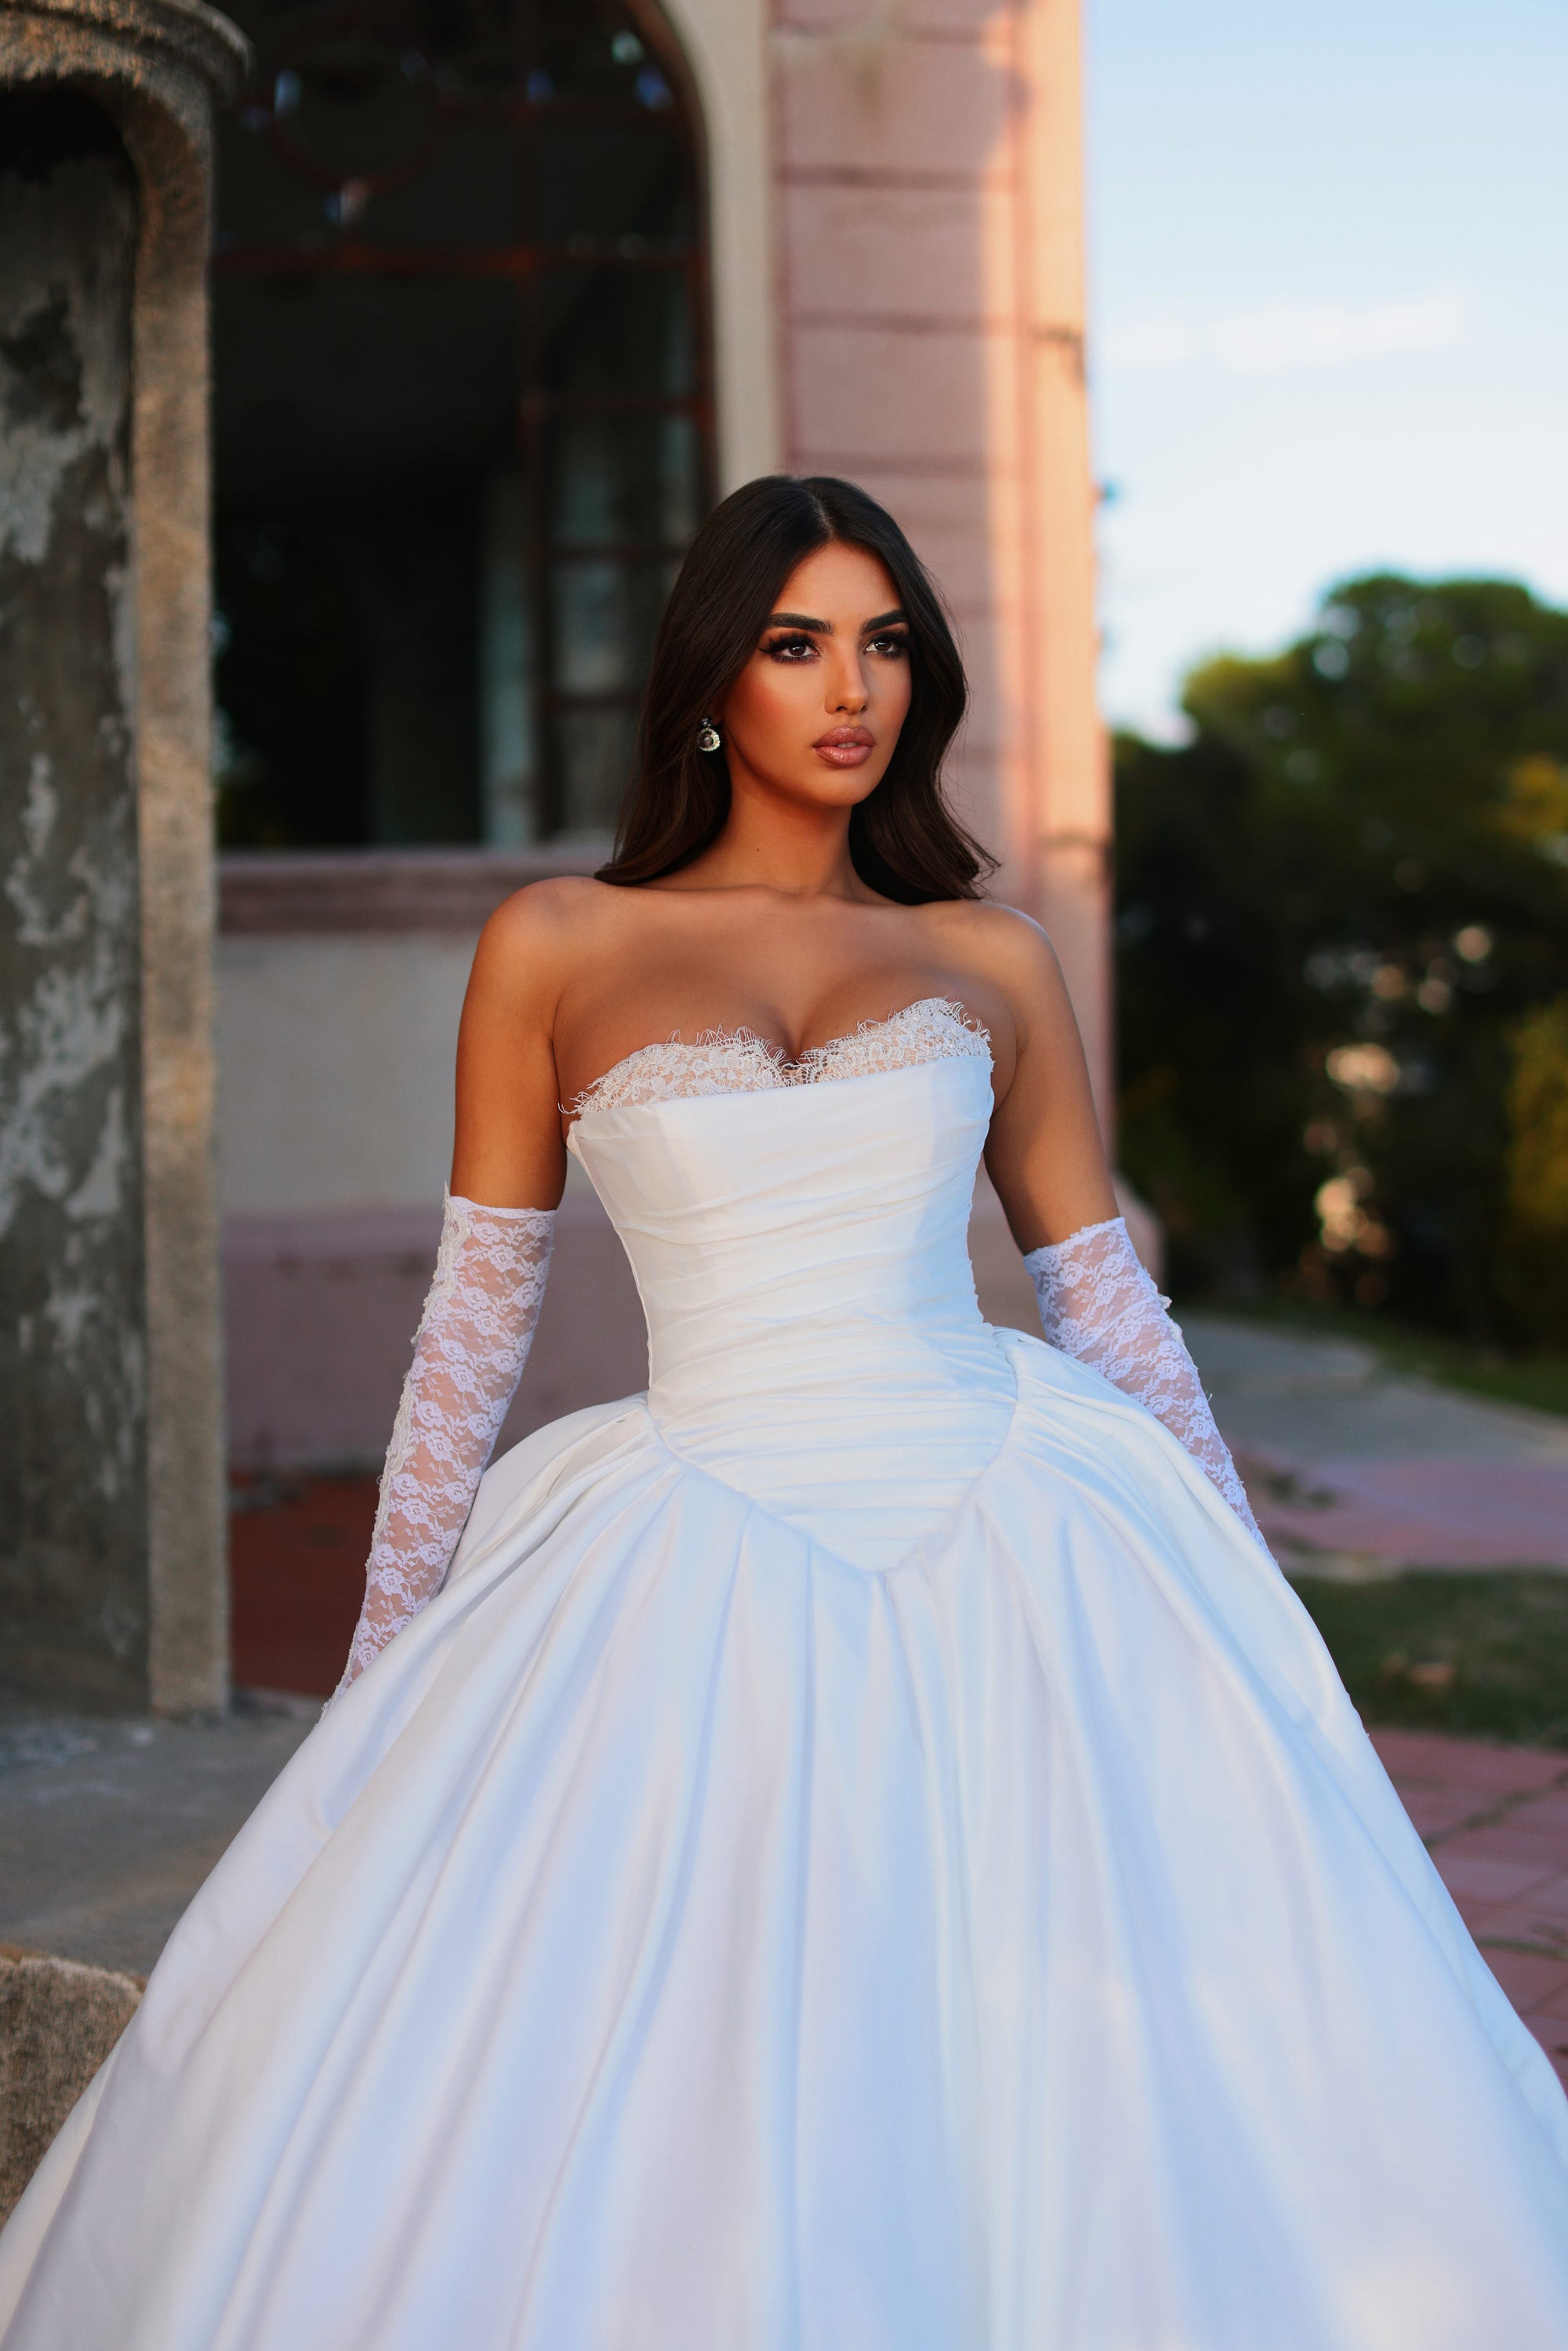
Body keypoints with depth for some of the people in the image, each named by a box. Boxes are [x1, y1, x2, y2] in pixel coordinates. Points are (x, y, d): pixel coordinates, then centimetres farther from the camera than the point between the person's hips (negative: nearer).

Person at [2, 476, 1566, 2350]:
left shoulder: (992, 963, 10)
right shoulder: (554, 949, 6)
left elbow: (1107, 1299, 13)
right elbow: (475, 1315, 8)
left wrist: (1240, 1614, 10)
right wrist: (387, 1665, 7)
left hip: (1008, 1550, 1)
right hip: (703, 1582, -1)